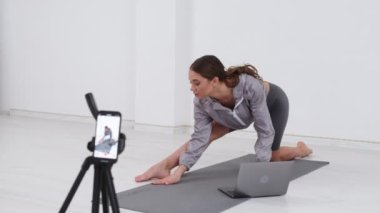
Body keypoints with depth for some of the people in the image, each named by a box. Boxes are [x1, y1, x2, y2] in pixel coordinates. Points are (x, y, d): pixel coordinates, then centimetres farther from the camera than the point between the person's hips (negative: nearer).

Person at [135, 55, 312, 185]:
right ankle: (165, 166, -15)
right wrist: (179, 171, -34)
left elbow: (265, 130, -36)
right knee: (209, 132, -15)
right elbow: (200, 137, -26)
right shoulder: (202, 101, -32)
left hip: (273, 102, -3)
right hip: (243, 110, 4)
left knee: (271, 156, 7)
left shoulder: (250, 87, -46)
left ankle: (301, 149, 37)